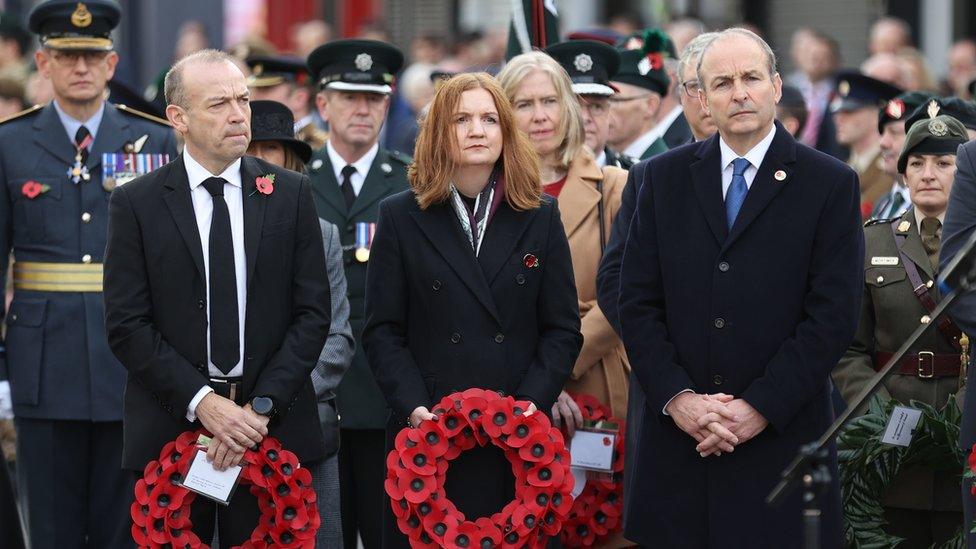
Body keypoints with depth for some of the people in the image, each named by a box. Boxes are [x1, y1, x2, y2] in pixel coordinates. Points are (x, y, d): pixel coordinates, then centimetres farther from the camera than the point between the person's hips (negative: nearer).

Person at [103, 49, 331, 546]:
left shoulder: (290, 194, 5)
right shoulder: (136, 204, 1)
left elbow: (313, 313, 2)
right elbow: (126, 325, -4)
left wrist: (262, 406, -9)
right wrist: (200, 402, -14)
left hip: (273, 426, 1)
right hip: (169, 427, -1)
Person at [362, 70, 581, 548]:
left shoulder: (540, 217, 9)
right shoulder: (401, 218, 6)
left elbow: (563, 328, 6)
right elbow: (382, 330, 2)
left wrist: (533, 401, -9)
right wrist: (414, 408, -12)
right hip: (427, 436, -1)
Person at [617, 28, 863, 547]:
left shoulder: (830, 184, 0)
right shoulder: (665, 178, 9)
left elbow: (832, 314, -6)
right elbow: (637, 303, 5)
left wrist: (760, 407, -12)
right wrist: (677, 397, -8)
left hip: (781, 439, -2)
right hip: (678, 438, 2)